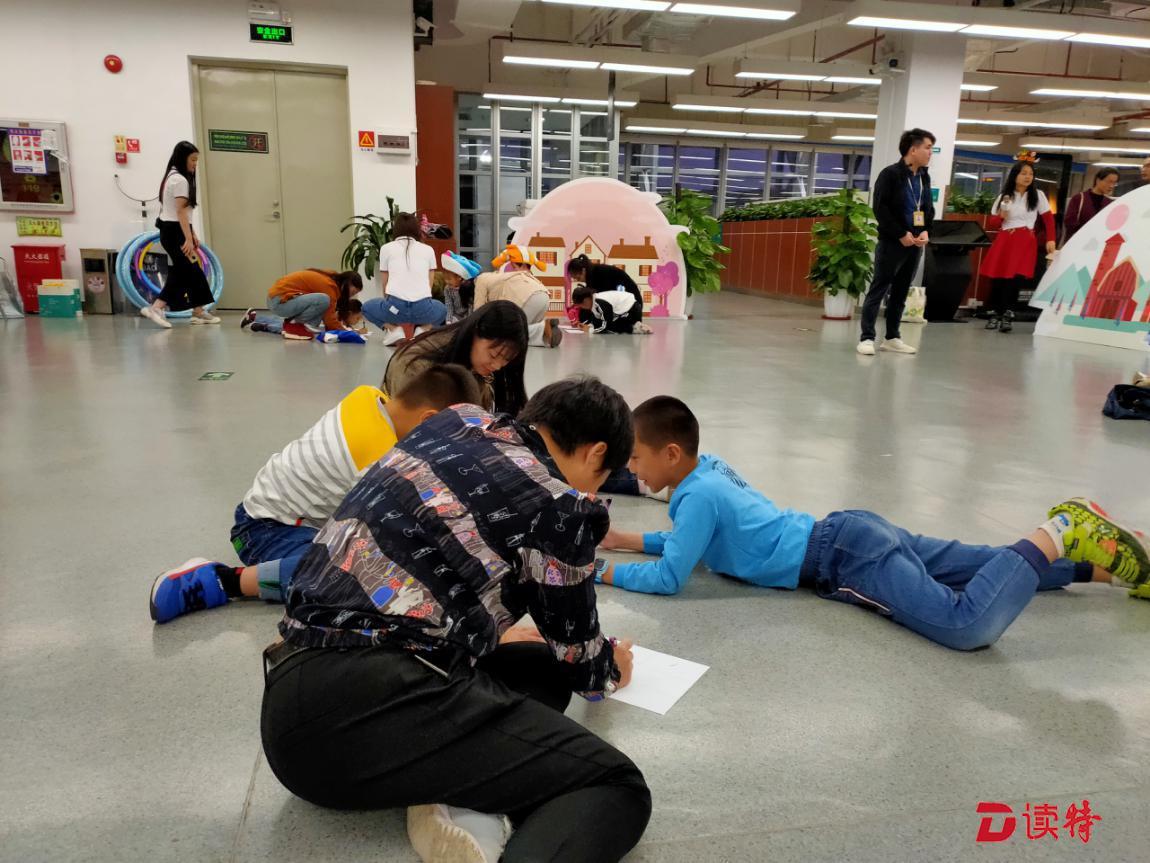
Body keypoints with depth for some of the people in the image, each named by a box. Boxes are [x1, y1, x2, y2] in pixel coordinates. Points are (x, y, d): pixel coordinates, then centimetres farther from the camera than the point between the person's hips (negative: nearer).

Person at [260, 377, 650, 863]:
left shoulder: (455, 420, 15)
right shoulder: (557, 507, -5)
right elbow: (580, 663, 11)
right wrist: (612, 666, 35)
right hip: (371, 700, -9)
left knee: (537, 664, 23)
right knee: (616, 785, -3)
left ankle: (455, 800, -3)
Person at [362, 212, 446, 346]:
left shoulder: (386, 248, 14)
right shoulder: (428, 249, 17)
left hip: (396, 306, -1)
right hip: (423, 308, 1)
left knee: (367, 307, 32)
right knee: (442, 309, 37)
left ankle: (394, 330, 5)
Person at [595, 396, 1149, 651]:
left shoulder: (697, 495, -18)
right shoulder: (708, 466, 8)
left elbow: (668, 578, -20)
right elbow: (691, 542, 23)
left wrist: (601, 570, -9)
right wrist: (628, 540, 15)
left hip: (844, 557, -9)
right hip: (848, 537, 9)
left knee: (968, 627, -24)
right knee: (996, 565, 18)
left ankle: (1055, 536, -10)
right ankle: (1096, 562, 23)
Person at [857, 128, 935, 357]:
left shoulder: (924, 177, 13)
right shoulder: (890, 174, -7)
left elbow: (929, 208, 18)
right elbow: (880, 208, -14)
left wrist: (926, 231, -1)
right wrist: (901, 234, -16)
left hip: (916, 243, 7)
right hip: (892, 242, -7)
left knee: (901, 292, 10)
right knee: (879, 289, -5)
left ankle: (892, 338, 17)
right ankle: (867, 338, -4)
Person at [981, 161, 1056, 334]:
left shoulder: (1037, 195, 7)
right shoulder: (1004, 196, 9)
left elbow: (1048, 218, 6)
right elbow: (993, 222, 11)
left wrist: (1050, 240, -5)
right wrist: (1001, 215, -11)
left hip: (1025, 241, -1)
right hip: (1004, 240, 2)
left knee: (1015, 277, -15)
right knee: (998, 277, -4)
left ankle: (1007, 315, -12)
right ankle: (995, 314, 8)